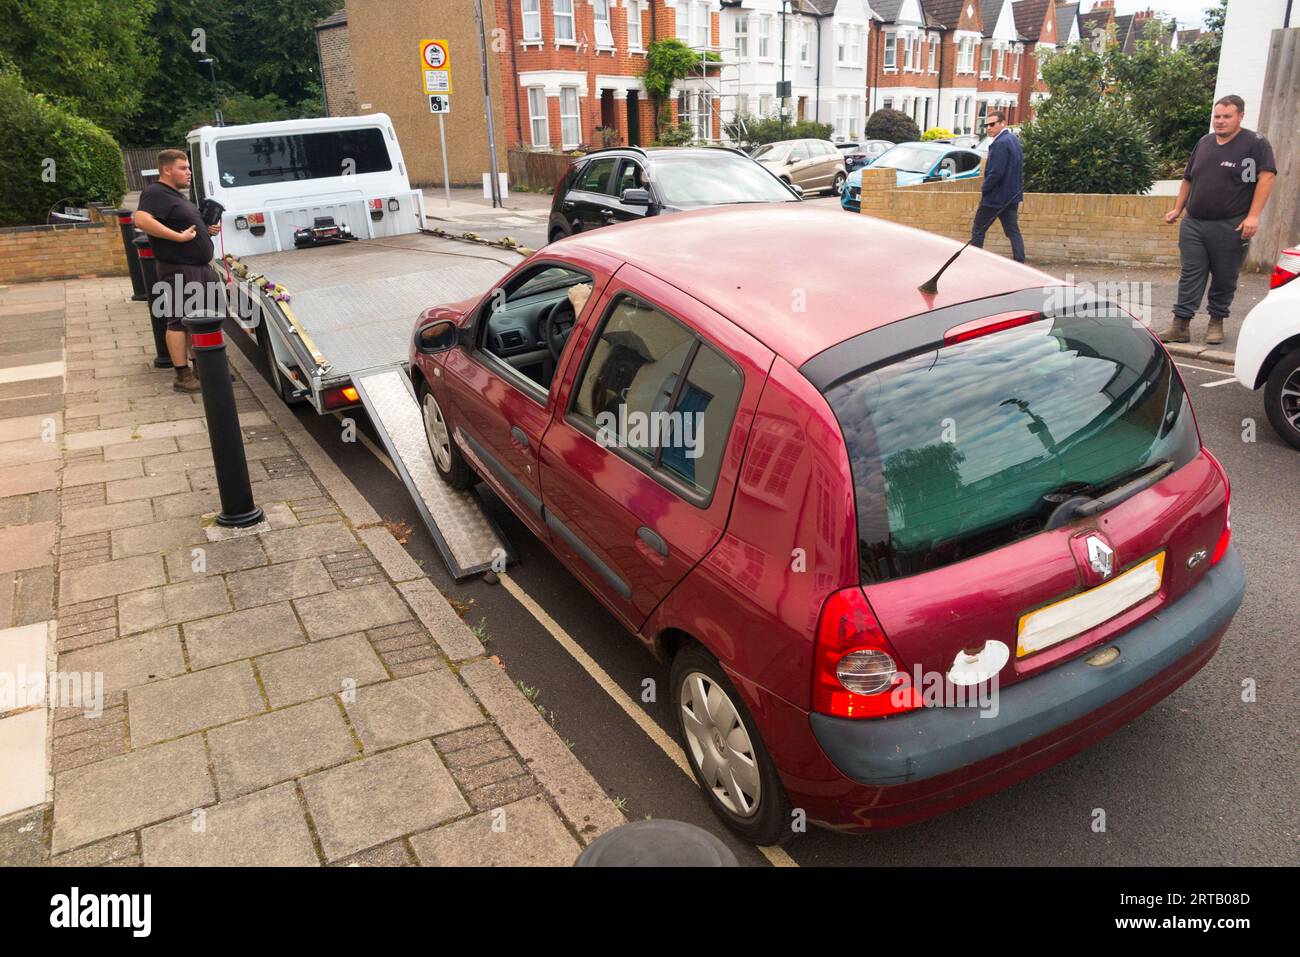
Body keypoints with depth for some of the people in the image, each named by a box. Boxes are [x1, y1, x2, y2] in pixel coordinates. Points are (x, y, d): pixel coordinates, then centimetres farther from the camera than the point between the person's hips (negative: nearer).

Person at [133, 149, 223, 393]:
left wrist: (206, 230, 15)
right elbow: (142, 220, -27)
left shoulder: (178, 195, 19)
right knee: (179, 320, -6)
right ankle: (183, 376, -4)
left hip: (201, 267, 10)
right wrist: (179, 237, -27)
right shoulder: (156, 193, -11)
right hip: (179, 270, -10)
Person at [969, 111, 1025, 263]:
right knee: (1013, 232, 9)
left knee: (978, 230, 4)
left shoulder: (1000, 143, -20)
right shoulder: (1014, 139, 11)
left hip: (995, 198, -9)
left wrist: (984, 189, -11)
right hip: (1012, 196, 9)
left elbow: (996, 172, -24)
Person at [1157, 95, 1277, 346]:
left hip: (1230, 227, -4)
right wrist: (1178, 208, 17)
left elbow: (1267, 177, -11)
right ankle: (1181, 325, -1)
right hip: (1193, 224, 4)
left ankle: (1216, 323, 17)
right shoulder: (1204, 142, 14)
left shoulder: (1255, 143, -4)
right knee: (1190, 276, 0)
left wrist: (1253, 216, -18)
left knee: (1224, 278, 5)